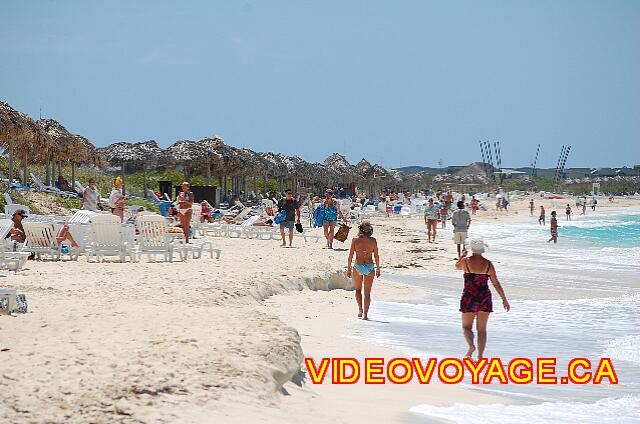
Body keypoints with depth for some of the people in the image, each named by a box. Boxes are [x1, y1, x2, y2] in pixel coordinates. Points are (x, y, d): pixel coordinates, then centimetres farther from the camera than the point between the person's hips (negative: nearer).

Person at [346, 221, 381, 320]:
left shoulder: (355, 240, -6)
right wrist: (378, 268, 11)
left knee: (358, 290, 21)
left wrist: (349, 268, 3)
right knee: (367, 292, 9)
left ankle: (360, 309, 4)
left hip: (358, 266, 0)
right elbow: (376, 256, -1)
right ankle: (365, 314, 5)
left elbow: (351, 255, -5)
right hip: (370, 267, 0)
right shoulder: (373, 241, -5)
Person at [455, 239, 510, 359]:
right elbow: (496, 284, -2)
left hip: (469, 298, -2)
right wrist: (504, 299, 5)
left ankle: (471, 346, -19)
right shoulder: (488, 264, -2)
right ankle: (480, 355, 5)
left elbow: (457, 266, 19)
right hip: (485, 299, 2)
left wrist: (462, 256, 36)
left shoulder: (466, 261, -6)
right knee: (482, 329, 10)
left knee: (467, 327, 9)